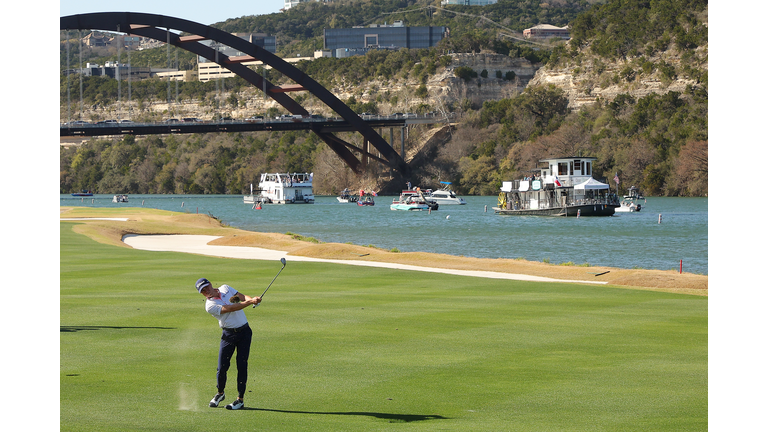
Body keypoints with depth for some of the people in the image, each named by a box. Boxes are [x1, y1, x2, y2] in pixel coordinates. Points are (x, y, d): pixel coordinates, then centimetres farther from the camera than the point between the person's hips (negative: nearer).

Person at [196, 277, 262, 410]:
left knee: (242, 364, -5)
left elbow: (242, 297, 5)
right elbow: (231, 308, -22)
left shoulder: (225, 288, 7)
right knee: (222, 367, -5)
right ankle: (220, 393, 23)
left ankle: (240, 399, 0)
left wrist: (253, 298, -17)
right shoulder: (210, 306, -13)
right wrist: (250, 302, -29)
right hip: (229, 334, -3)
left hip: (244, 331, 3)